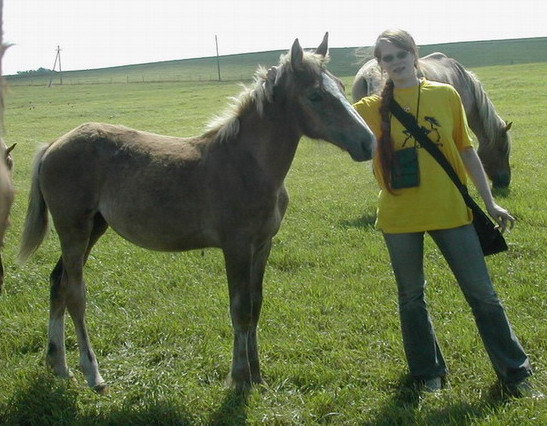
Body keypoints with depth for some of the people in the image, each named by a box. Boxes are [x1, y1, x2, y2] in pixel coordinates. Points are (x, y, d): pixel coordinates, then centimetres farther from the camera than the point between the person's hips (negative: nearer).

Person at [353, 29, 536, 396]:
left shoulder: (446, 95, 1)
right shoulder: (374, 107, 0)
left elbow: (466, 149, 6)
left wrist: (490, 201, 6)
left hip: (450, 210, 0)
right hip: (400, 216, 1)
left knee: (482, 293, 4)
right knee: (412, 297, 12)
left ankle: (515, 370, 18)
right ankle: (429, 372, 29)